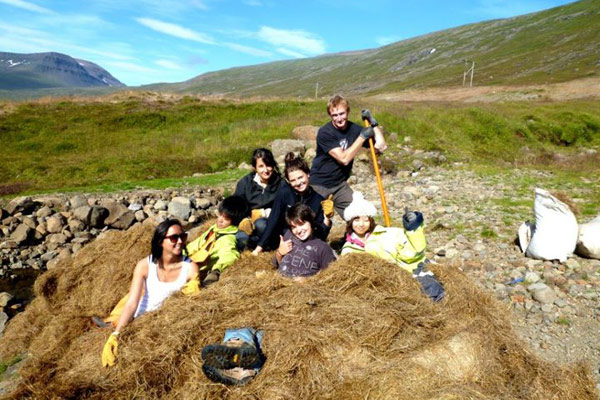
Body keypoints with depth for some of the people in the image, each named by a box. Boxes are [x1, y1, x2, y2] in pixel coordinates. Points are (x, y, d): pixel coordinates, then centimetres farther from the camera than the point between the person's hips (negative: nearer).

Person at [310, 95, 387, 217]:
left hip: (340, 183, 4)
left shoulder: (354, 129, -3)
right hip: (319, 184, -4)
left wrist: (373, 123, -16)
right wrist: (363, 136, -23)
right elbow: (344, 159, -24)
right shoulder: (324, 133, -17)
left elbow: (382, 147, -7)